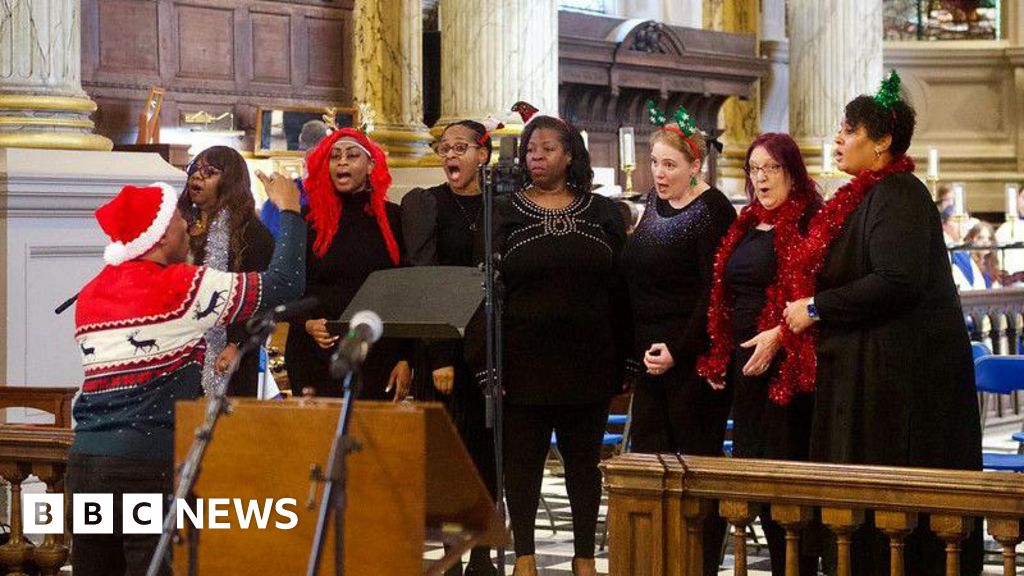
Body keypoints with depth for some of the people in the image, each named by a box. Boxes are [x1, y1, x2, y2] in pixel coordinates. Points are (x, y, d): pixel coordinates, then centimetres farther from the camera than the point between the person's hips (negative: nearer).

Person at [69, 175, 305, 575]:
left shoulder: (89, 296, 14)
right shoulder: (181, 287, -5)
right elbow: (283, 284, -4)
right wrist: (289, 210, 9)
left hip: (84, 462, 7)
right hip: (147, 465, -7)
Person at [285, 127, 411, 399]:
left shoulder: (391, 219, 6)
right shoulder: (308, 220, 5)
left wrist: (405, 359, -1)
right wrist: (306, 323, -12)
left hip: (377, 356, 0)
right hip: (315, 355, 0)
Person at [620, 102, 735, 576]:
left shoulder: (711, 212, -11)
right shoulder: (655, 201, 13)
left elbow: (714, 293, -16)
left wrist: (679, 351, -19)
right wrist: (636, 349, 14)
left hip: (692, 358, -8)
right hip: (650, 353, 8)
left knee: (698, 457, -2)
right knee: (647, 454, 5)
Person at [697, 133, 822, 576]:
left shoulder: (808, 223, -7)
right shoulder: (745, 227, 17)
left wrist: (778, 336, -23)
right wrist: (717, 356, 14)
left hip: (784, 367, -8)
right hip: (744, 366, 8)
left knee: (785, 467, -7)